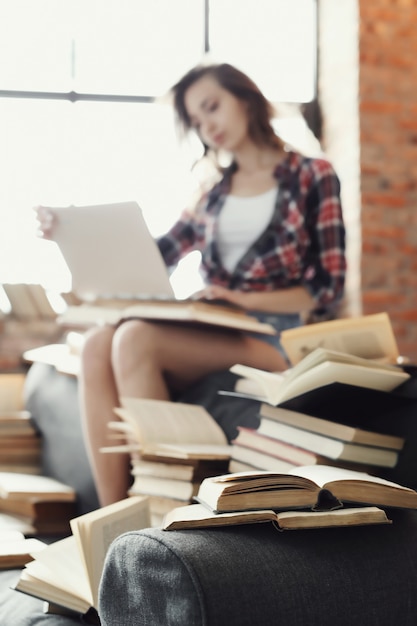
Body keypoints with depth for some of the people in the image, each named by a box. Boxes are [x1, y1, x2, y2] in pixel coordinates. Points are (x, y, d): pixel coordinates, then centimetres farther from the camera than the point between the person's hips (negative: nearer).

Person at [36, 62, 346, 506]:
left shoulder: (313, 177, 5)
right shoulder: (215, 191, 20)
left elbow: (327, 287, -1)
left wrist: (245, 300, -14)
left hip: (270, 338, -5)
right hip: (209, 329, 5)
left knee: (136, 339, -31)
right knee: (98, 344, -26)